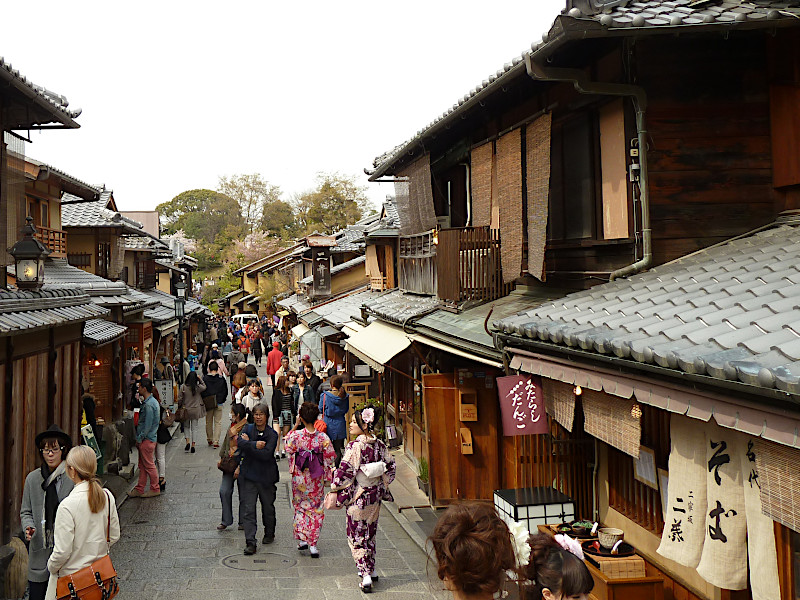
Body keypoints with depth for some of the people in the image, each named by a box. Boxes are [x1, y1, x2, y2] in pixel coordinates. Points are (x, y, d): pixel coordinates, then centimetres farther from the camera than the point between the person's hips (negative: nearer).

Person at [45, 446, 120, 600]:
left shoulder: (67, 506, -24)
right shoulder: (107, 496, -7)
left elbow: (62, 552, -18)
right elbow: (114, 536, 3)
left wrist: (51, 567, 1)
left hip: (71, 576, -5)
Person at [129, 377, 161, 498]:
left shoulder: (148, 405, -21)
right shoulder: (153, 401, 11)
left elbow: (148, 425, -22)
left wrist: (139, 439, -13)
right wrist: (139, 438, 19)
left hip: (147, 439, -10)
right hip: (147, 438, 10)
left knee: (149, 465, 0)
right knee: (142, 465, 14)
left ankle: (155, 489, 10)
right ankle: (139, 489, 20)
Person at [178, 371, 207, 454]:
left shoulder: (183, 387, -11)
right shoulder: (198, 387, -9)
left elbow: (180, 399, -5)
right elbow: (204, 387, 14)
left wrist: (180, 407, 10)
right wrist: (200, 379, 5)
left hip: (186, 410, 0)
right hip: (196, 410, 0)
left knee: (187, 426, 18)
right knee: (194, 427, 8)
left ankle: (188, 442, 0)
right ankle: (193, 445, 7)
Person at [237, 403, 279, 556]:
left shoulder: (272, 434, -6)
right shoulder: (248, 429, 4)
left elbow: (266, 454, -19)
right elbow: (240, 443, -15)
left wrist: (248, 444, -14)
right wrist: (255, 445, -26)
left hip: (266, 476, -1)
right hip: (248, 475, 1)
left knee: (268, 507, 14)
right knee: (248, 510, -5)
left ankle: (269, 534, 37)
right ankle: (250, 542, -2)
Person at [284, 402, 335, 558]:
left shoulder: (295, 435, -15)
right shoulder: (323, 438, -13)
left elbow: (287, 447, 6)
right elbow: (329, 459, -6)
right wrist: (328, 477, 8)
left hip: (300, 478, 0)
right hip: (317, 480, 0)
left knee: (300, 507, 19)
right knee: (316, 509, 11)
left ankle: (302, 539, 14)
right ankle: (313, 544, 9)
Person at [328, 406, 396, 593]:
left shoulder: (355, 446, -19)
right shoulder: (379, 444, 0)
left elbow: (345, 470, -20)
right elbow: (390, 466, 8)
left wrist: (335, 492, -10)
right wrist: (383, 486, 18)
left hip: (358, 496, -6)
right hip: (375, 495, 7)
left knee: (356, 535, 4)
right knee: (370, 533, 21)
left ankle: (366, 575, 0)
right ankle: (371, 569, 31)